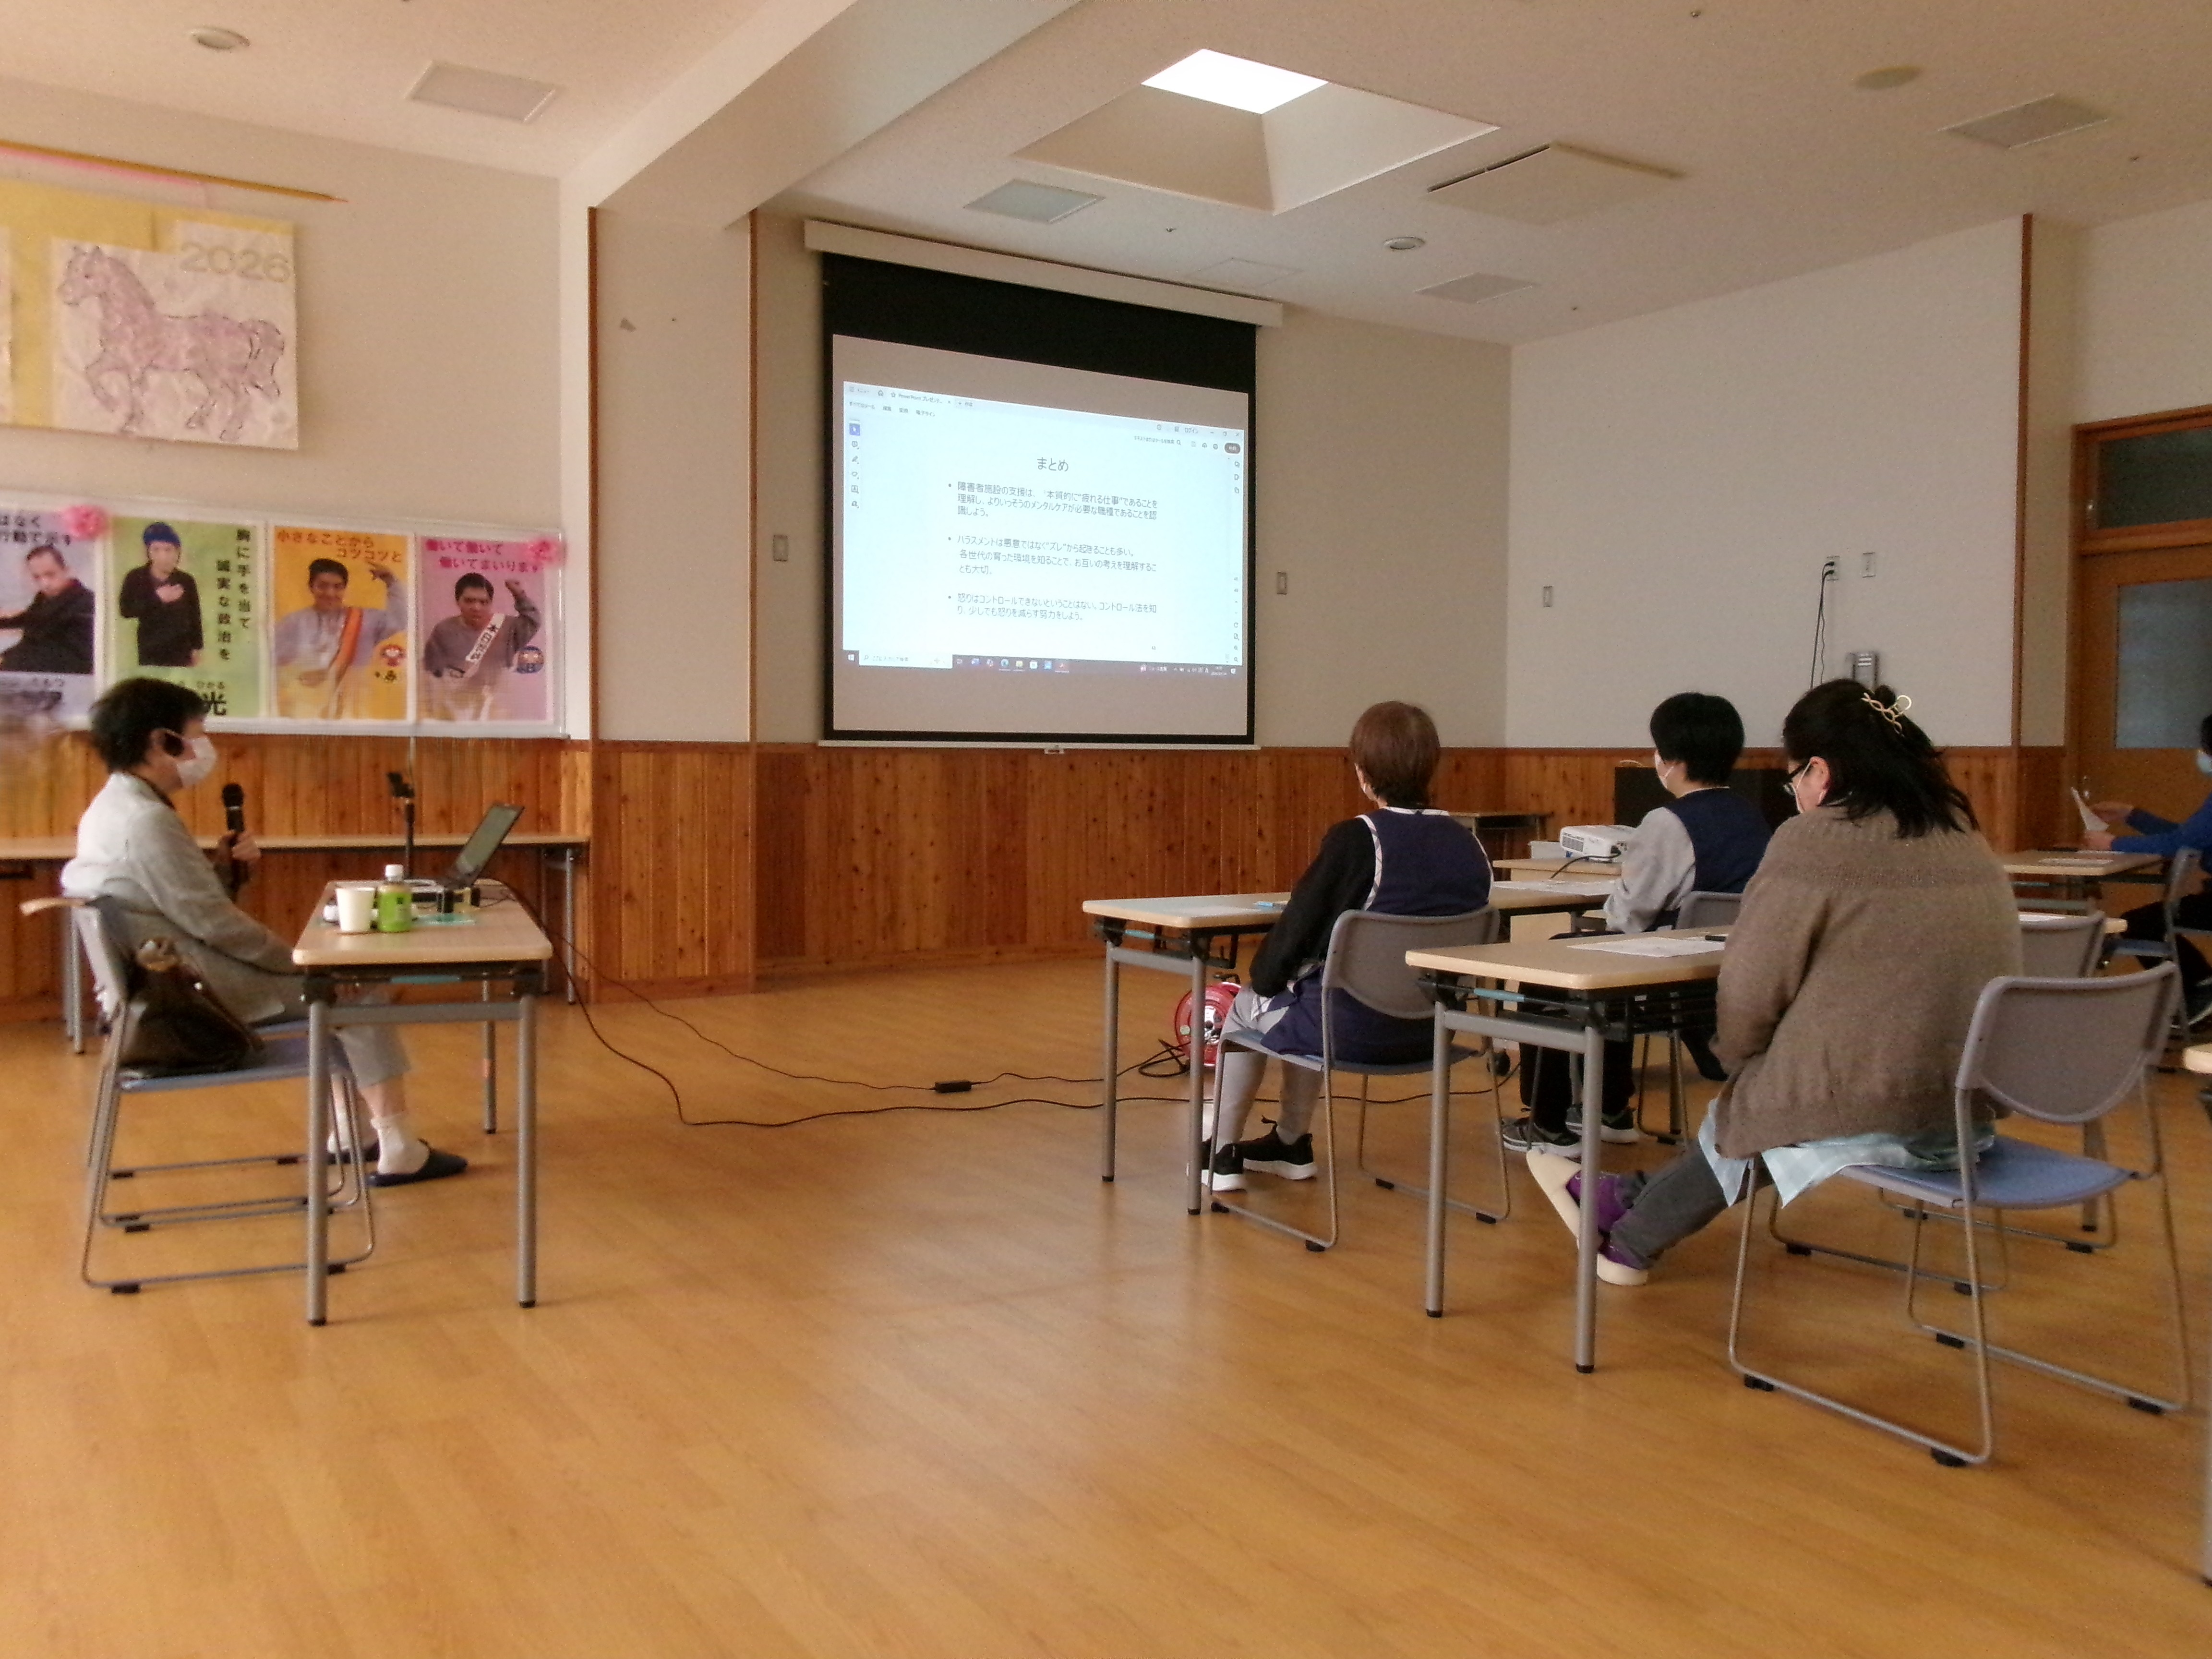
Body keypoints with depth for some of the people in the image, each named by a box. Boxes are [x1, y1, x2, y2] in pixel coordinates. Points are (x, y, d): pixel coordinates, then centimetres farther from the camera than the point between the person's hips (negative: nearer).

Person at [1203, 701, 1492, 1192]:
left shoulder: (1354, 839, -20)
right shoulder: (1469, 845, -2)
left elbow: (1299, 925, -14)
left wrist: (1264, 977, 7)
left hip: (1353, 1029, -6)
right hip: (1429, 1030, 6)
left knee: (1245, 1008, 24)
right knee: (1308, 997, 35)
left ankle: (1220, 1155, 33)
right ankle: (1292, 1145, 47)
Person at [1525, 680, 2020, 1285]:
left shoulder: (1815, 843, -14)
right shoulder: (1966, 839, 8)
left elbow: (1749, 990, -12)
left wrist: (1734, 1056, 7)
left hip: (1863, 1118, -7)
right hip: (1968, 1114, 7)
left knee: (1736, 1114, 21)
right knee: (1748, 1107, 25)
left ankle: (1627, 1243, 44)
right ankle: (1629, 1217, 42)